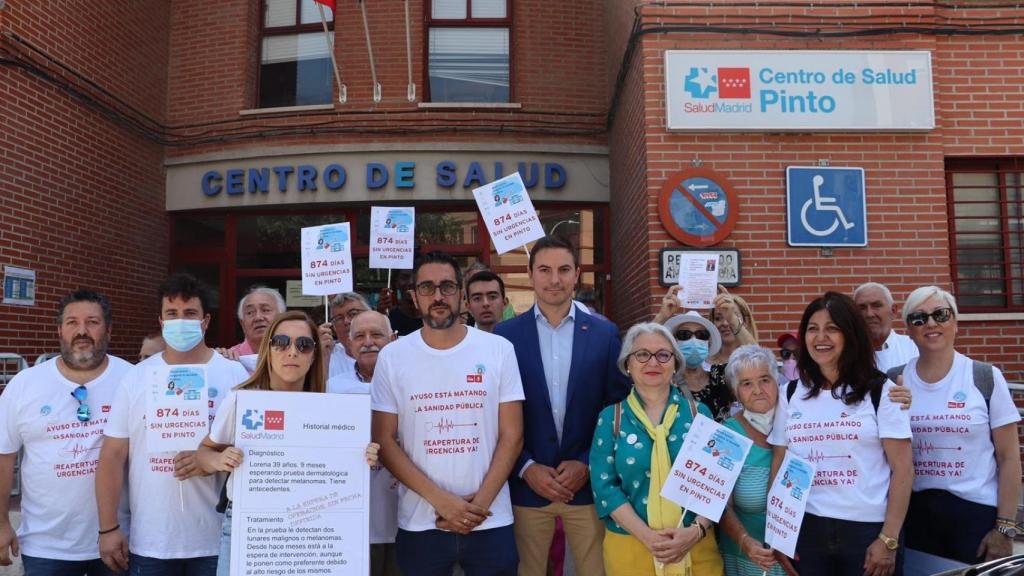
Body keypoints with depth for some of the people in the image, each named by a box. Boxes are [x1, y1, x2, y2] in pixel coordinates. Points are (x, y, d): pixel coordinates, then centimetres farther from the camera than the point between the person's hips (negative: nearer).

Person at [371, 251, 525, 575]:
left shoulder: (498, 350, -1)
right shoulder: (392, 357, -1)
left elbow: (511, 435, -1)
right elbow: (385, 441, -2)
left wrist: (480, 503, -10)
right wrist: (440, 500, -11)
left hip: (490, 522, 0)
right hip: (420, 525, 0)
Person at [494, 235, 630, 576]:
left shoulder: (605, 333, 2)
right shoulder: (506, 335, 0)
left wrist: (587, 464, -6)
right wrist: (526, 468, -8)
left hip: (588, 484, 1)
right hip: (526, 487, 0)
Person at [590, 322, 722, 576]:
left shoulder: (699, 413, 2)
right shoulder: (610, 418, -1)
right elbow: (604, 486, -6)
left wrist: (697, 530, -15)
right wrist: (647, 536, -16)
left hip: (696, 546, 1)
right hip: (629, 547, -1)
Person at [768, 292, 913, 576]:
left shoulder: (880, 390, -3)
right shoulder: (790, 394, 5)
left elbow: (903, 467, -5)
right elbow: (779, 465, 8)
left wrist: (889, 540, -10)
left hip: (868, 530, -2)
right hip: (806, 530, 3)